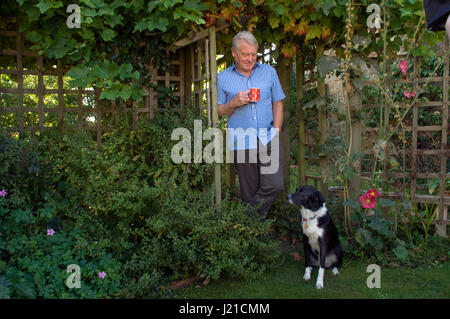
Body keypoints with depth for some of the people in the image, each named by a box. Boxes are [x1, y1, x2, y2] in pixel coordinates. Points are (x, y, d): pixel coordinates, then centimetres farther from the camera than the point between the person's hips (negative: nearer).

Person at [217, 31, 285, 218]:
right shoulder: (223, 78, 6)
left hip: (268, 139, 1)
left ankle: (249, 217, 8)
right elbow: (219, 112, 8)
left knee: (274, 185, -10)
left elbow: (278, 104, 11)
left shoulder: (269, 72, 9)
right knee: (250, 192, 4)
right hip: (241, 142, -1)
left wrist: (275, 133, -1)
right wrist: (234, 103, -13)